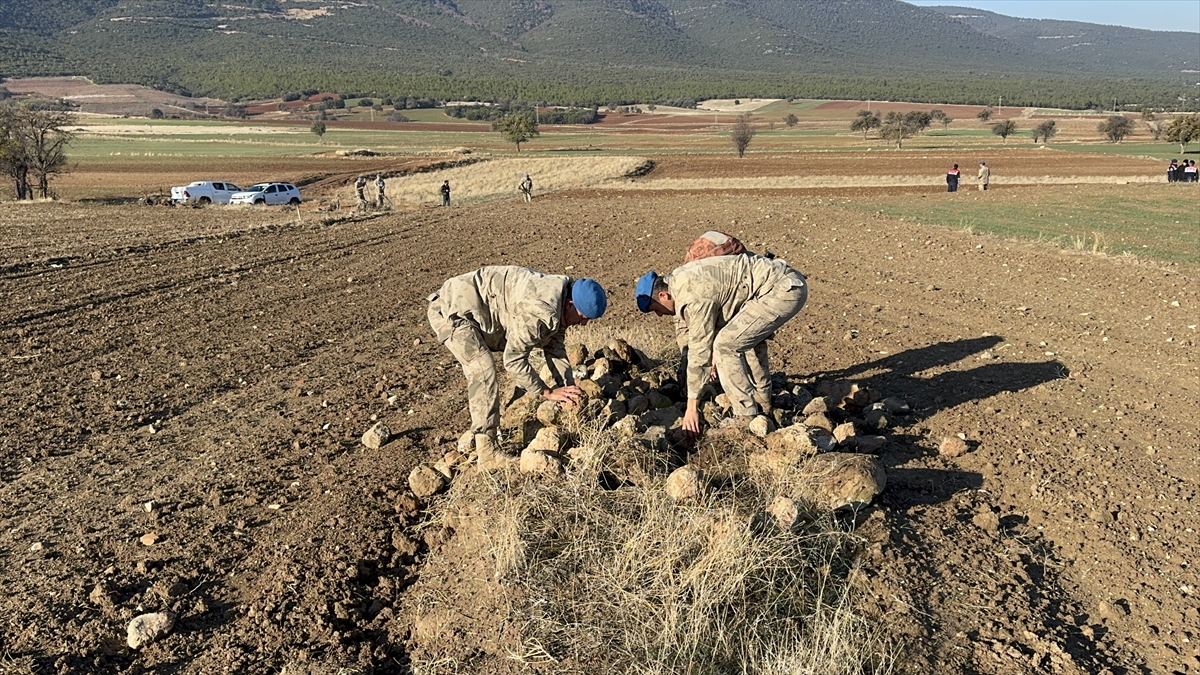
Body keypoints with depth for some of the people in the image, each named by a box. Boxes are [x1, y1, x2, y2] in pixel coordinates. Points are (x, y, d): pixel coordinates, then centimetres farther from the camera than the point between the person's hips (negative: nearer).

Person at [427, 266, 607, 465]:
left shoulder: (555, 309, 2)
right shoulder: (540, 311, -29)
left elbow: (555, 349, 10)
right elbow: (513, 360, -23)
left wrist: (569, 388, 0)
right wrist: (547, 392, -14)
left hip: (466, 309, 10)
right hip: (450, 309, -10)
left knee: (479, 372, 19)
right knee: (483, 373, -14)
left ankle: (478, 432, 34)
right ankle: (487, 454, -10)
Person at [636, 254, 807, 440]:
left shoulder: (694, 297, -18)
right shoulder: (680, 279, 11)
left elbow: (699, 351, -14)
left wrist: (692, 407, -7)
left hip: (784, 290, -11)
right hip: (789, 282, 11)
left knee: (726, 345, -11)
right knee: (749, 336, 29)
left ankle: (747, 417, -3)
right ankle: (762, 400, 39)